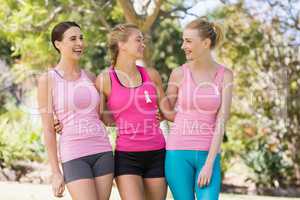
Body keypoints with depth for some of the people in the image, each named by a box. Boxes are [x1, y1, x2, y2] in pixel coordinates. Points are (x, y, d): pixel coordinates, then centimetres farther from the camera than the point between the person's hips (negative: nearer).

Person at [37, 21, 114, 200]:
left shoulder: (90, 78, 11)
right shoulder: (48, 80, -2)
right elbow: (48, 130, -2)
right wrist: (56, 172, -4)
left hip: (103, 152, 5)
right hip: (74, 156, -4)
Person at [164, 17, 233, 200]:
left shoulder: (225, 75, 0)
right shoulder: (179, 73, 0)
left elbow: (221, 122, -6)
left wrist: (209, 164, -12)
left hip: (208, 154, 0)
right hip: (179, 152, 0)